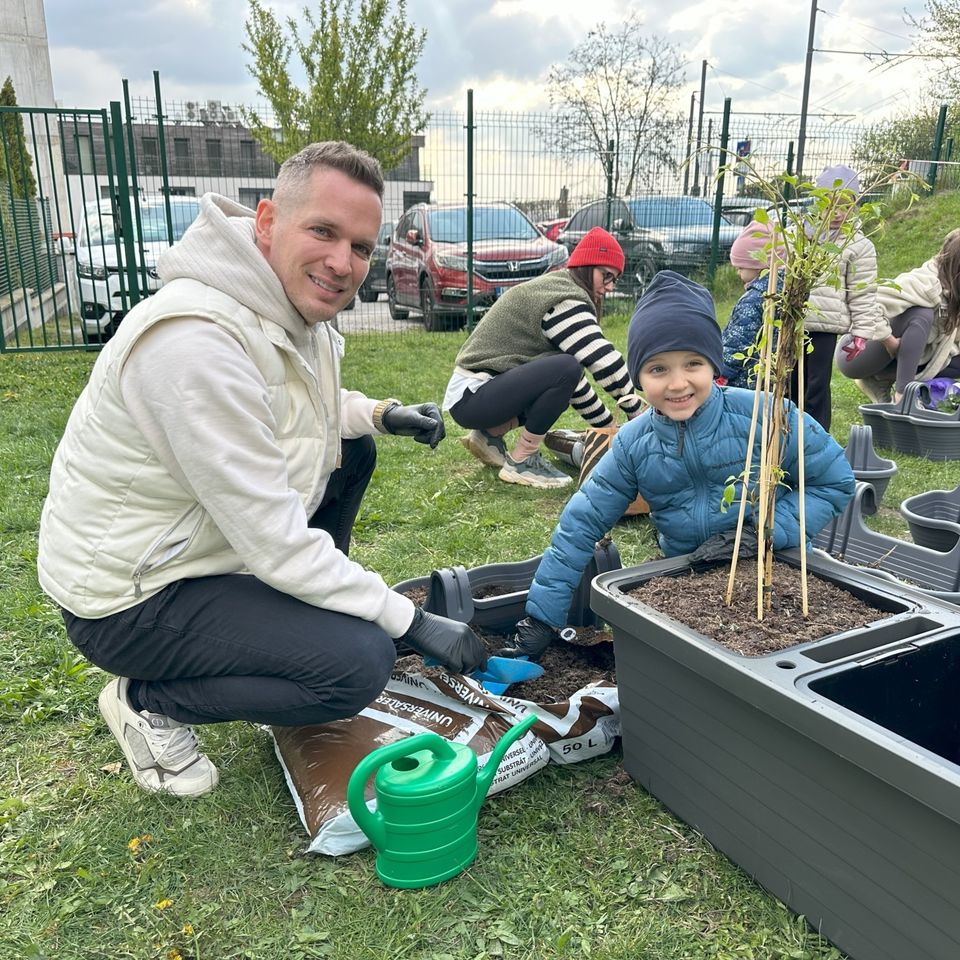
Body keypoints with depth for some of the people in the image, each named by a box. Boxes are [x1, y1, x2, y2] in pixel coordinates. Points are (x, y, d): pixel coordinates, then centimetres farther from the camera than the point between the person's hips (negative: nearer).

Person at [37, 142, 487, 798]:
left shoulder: (295, 303, -3)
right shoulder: (197, 339, -31)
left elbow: (305, 407, 18)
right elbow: (275, 543, -30)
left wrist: (381, 414, -2)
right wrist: (413, 623, -21)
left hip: (198, 539, 9)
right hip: (134, 596, -9)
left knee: (352, 449, 11)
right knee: (362, 663, -20)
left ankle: (298, 625, 18)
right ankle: (149, 701, 2)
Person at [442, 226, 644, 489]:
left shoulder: (552, 289, 14)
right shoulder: (564, 298, -16)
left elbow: (572, 375, 16)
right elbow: (604, 362, -22)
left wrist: (609, 425, 15)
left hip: (486, 387, 10)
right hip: (472, 397, -10)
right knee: (565, 370, -25)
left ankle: (490, 434, 11)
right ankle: (520, 462, -13)